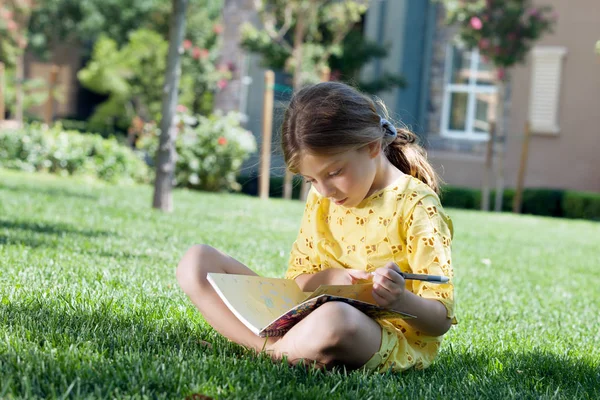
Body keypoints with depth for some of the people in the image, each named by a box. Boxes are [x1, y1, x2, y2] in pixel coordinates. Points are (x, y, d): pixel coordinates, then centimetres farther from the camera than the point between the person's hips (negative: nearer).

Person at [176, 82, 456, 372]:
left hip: (392, 339, -6)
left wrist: (401, 301, -33)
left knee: (334, 318, -45)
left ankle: (276, 352, -12)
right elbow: (296, 280, 13)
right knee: (197, 261, -2)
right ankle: (274, 346, -23)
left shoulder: (415, 205, -10)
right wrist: (328, 278, -11)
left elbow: (441, 319, -11)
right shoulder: (321, 198, 10)